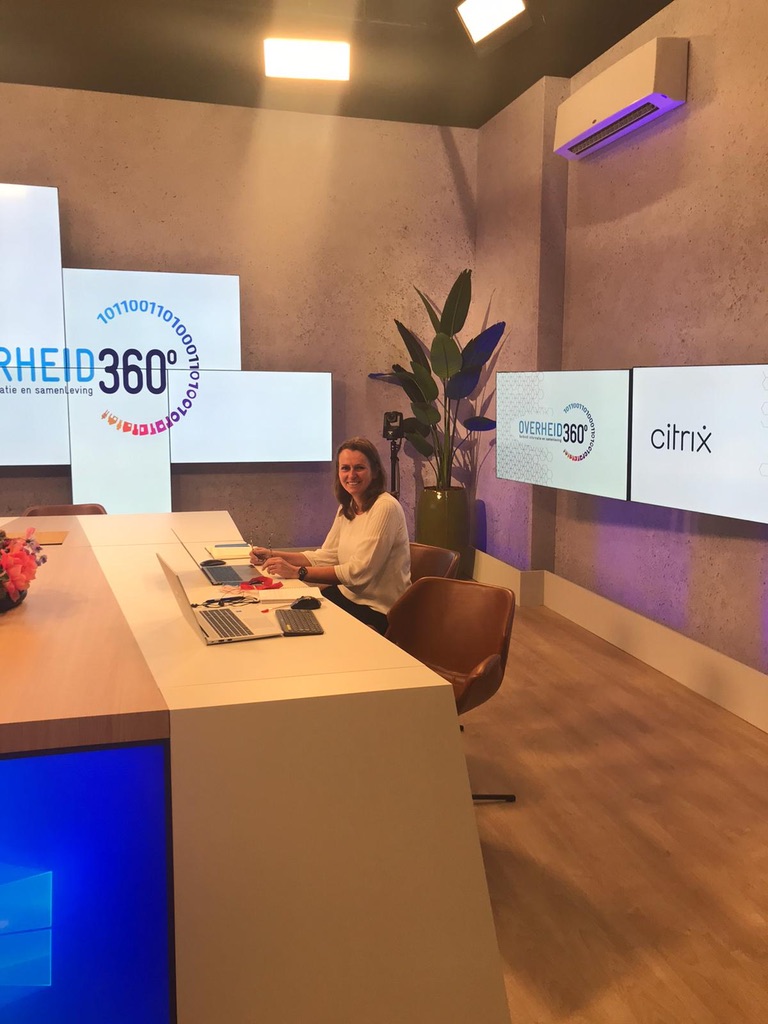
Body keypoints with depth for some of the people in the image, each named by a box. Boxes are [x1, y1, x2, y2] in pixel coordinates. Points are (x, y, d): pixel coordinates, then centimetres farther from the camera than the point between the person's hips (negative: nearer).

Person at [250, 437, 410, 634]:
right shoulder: (346, 508, 8)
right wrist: (273, 556, -2)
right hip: (348, 595, 7)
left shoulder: (385, 507, -19)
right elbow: (326, 557, 9)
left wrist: (298, 572, -28)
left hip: (376, 611, -7)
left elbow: (359, 572, -25)